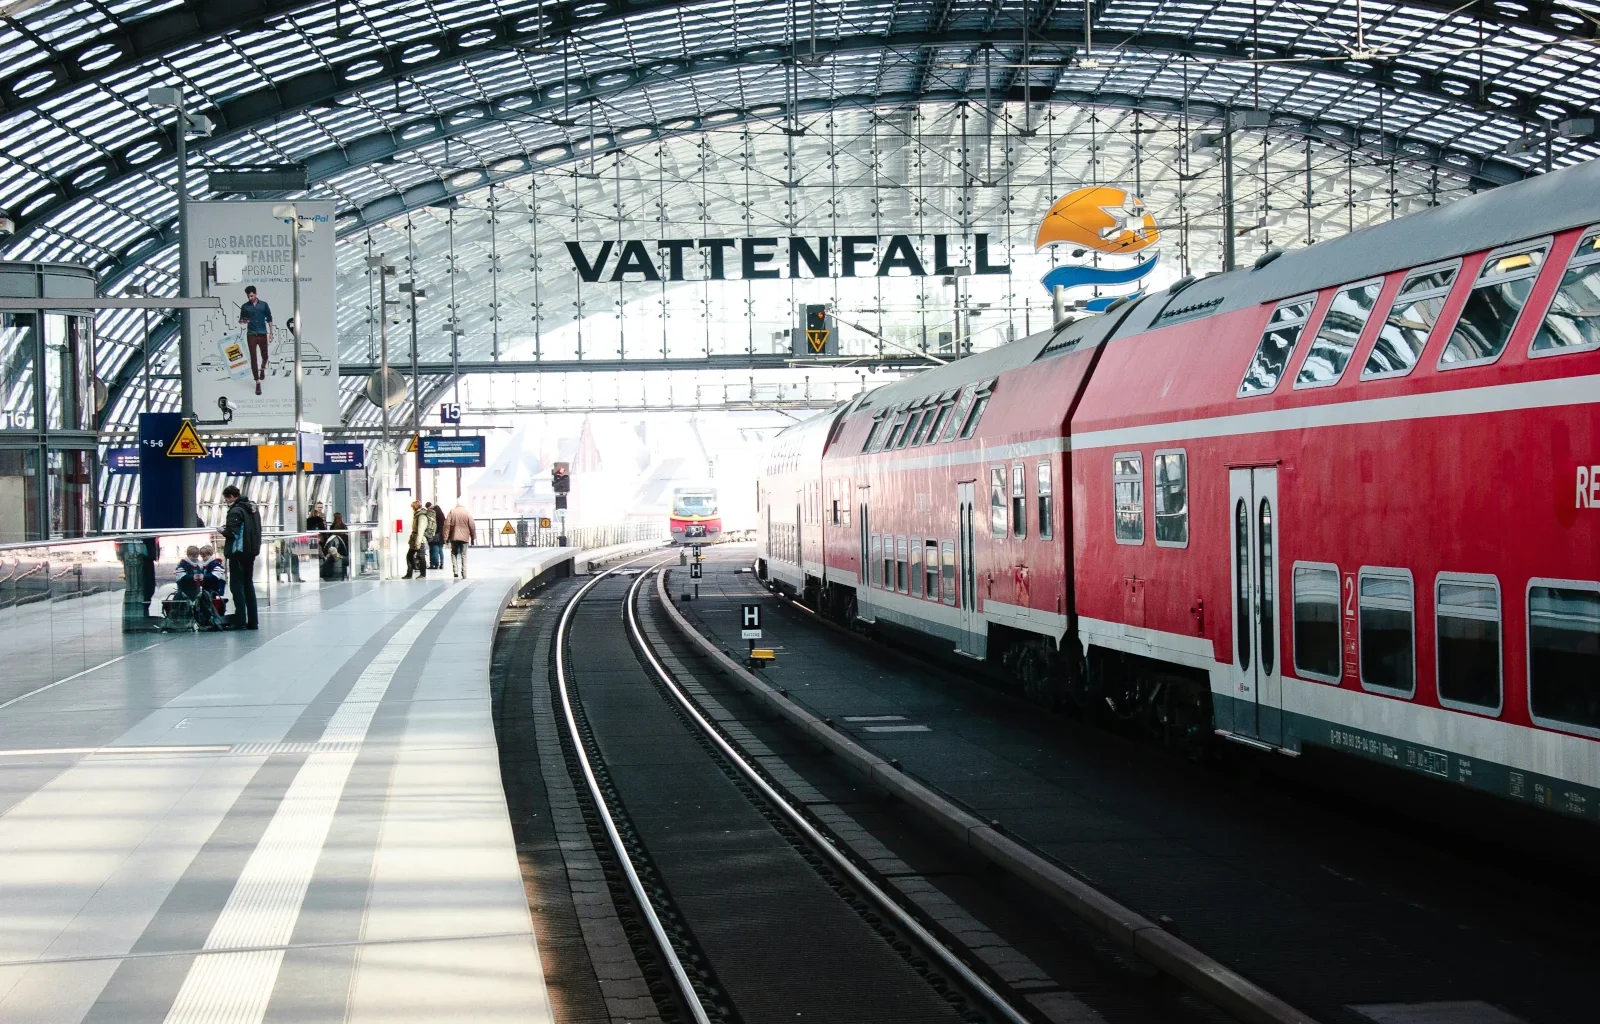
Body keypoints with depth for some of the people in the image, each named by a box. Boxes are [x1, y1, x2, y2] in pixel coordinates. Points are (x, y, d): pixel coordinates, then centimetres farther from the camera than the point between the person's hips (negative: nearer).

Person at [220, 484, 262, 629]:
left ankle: (240, 622, -7)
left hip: (238, 551, -8)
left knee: (237, 585, -4)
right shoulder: (252, 508, 11)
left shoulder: (236, 510, -15)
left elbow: (232, 532, -21)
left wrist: (223, 531, 1)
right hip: (251, 551, 8)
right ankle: (253, 621, 15)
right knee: (248, 584, 14)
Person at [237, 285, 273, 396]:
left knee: (264, 356, 12)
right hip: (251, 335, -1)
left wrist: (271, 333, 5)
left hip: (263, 334, 1)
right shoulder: (245, 307, 2)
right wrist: (242, 321, -16)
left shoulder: (263, 305, 2)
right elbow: (241, 319, 9)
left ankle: (262, 368, 48)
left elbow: (269, 319, 7)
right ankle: (257, 382, -3)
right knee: (253, 358, -5)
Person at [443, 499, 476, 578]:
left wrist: (445, 537, 0)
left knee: (454, 553, 16)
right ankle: (464, 574, 1)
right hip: (464, 537, 0)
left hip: (454, 537, 0)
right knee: (464, 555, 6)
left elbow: (447, 525, -5)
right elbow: (472, 526, -3)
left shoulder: (452, 512, -4)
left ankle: (455, 570, 1)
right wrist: (473, 538, 6)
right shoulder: (467, 513, -5)